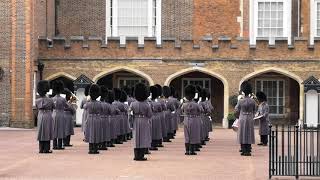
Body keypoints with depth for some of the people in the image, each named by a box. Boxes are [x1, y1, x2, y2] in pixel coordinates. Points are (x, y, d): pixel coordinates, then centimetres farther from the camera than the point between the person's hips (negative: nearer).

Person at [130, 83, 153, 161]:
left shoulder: (133, 104, -5)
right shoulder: (147, 105, -11)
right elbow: (150, 115, -5)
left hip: (136, 122, 2)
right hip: (144, 123, -2)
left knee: (136, 138, 11)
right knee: (144, 139, 4)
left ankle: (136, 156, 11)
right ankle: (141, 156, 1)